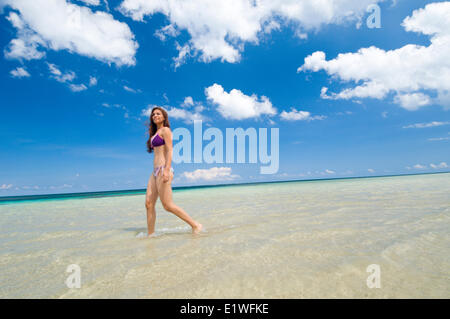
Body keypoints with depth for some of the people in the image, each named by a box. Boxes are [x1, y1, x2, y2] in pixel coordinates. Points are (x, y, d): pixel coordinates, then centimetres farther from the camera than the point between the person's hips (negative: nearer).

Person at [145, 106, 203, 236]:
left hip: (163, 169, -9)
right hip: (155, 171, 9)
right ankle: (150, 234, 12)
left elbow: (170, 150, -12)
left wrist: (166, 170, -22)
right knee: (149, 204, 4)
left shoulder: (165, 130, -1)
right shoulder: (155, 133, 23)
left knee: (167, 205, -9)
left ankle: (195, 225, -1)